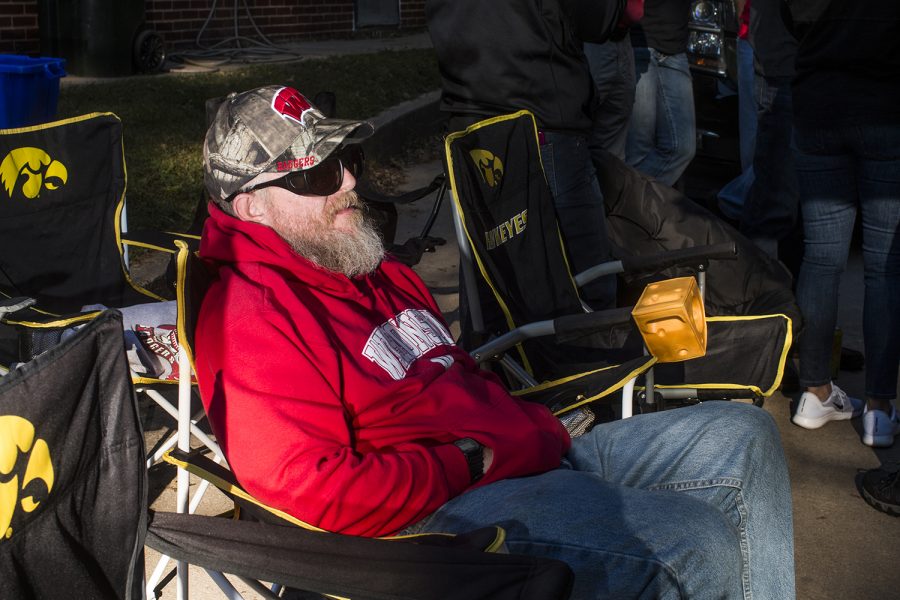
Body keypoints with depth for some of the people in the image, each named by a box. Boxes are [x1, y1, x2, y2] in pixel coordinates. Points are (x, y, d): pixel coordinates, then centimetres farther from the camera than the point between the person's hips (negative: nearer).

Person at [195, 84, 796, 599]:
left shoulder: (381, 275, 19)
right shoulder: (251, 318, -13)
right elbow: (313, 492, -24)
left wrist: (539, 429, 8)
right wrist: (465, 465, -16)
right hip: (434, 517, -10)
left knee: (744, 435, 7)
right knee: (699, 542, -23)